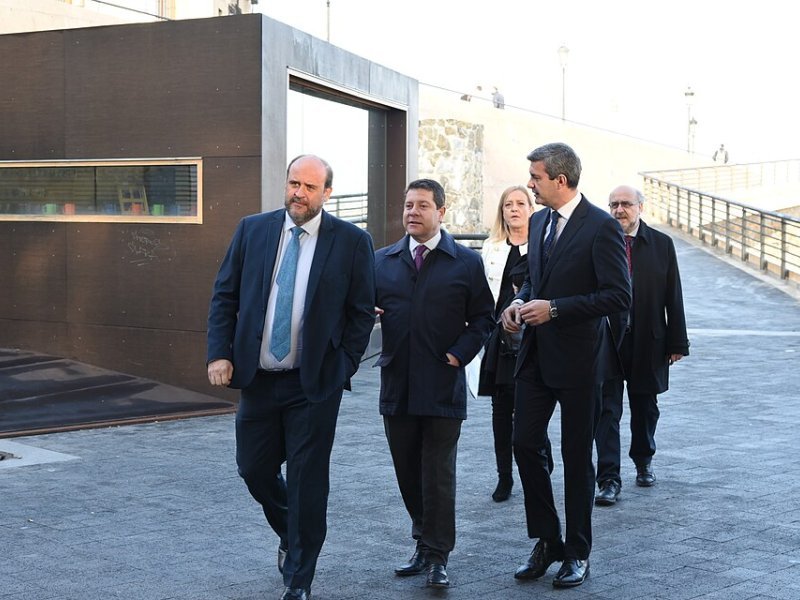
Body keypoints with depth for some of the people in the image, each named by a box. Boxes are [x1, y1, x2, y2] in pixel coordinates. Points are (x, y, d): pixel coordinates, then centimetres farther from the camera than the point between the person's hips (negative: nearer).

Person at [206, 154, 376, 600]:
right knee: (254, 469, 11)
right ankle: (291, 537, 41)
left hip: (315, 383, -3)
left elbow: (363, 311, 0)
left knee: (307, 481, 2)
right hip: (257, 378, 3)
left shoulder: (352, 241, -4)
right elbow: (225, 295, 6)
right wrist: (220, 354, -4)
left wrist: (344, 367, -6)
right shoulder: (252, 229, 4)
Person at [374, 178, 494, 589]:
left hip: (442, 386, -4)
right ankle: (425, 544, 26)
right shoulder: (382, 261, 10)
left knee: (438, 474, 0)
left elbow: (482, 317, 4)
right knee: (408, 473, 12)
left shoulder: (466, 262, 2)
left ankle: (436, 556, 8)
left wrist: (459, 353, -8)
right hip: (397, 385, 4)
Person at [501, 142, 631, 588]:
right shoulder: (539, 221, 10)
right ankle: (547, 541, 19)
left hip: (578, 358, -7)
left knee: (577, 456, 5)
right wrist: (521, 302, 2)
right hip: (536, 354, 7)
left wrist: (555, 309, -21)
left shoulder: (602, 227, -14)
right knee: (526, 444, 4)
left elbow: (620, 296, -18)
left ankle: (578, 553, 18)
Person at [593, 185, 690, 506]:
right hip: (606, 339, -2)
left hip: (648, 341, 2)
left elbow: (673, 297, 3)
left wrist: (677, 342, 1)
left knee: (645, 406, 16)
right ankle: (609, 479, 1)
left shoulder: (661, 244, 2)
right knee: (607, 409, -3)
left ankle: (643, 461, 38)